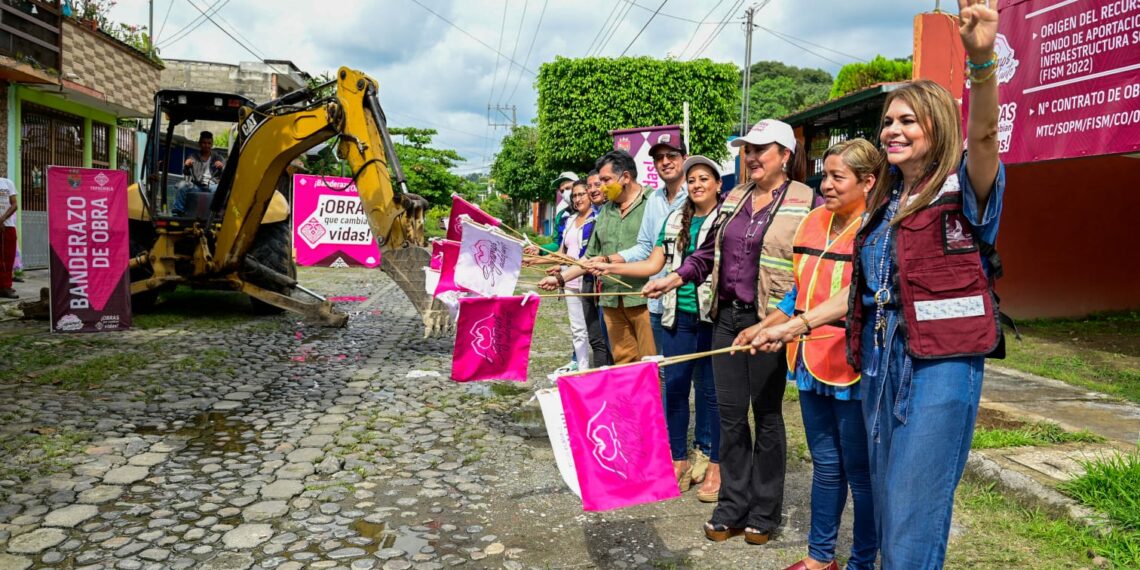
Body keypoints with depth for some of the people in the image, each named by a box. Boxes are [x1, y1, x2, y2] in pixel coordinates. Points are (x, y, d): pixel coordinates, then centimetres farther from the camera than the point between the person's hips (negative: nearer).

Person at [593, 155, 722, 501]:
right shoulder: (675, 221, 13)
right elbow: (653, 265, 12)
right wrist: (609, 267, 4)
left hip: (713, 317, -4)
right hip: (677, 316, 5)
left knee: (710, 389, 3)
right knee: (674, 387, 9)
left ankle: (714, 465, 16)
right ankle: (678, 460, 22)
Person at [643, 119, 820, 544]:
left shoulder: (806, 202, -6)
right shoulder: (734, 198, 12)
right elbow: (709, 252, 15)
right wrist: (674, 279, 2)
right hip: (728, 318, 5)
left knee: (766, 415, 7)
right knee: (730, 414, 9)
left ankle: (764, 512, 23)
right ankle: (733, 506, 22)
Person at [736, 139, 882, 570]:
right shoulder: (814, 222, 9)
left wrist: (787, 329, -29)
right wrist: (763, 326, 11)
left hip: (853, 366, -7)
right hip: (812, 361, 7)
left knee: (860, 471, 9)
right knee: (825, 464, 18)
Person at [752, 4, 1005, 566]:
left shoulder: (963, 190, -3)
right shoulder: (883, 202, 15)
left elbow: (983, 135, -25)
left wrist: (982, 60, -42)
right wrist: (797, 324, 17)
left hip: (942, 363, -6)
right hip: (881, 361, 6)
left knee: (913, 516, -4)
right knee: (886, 504, 13)